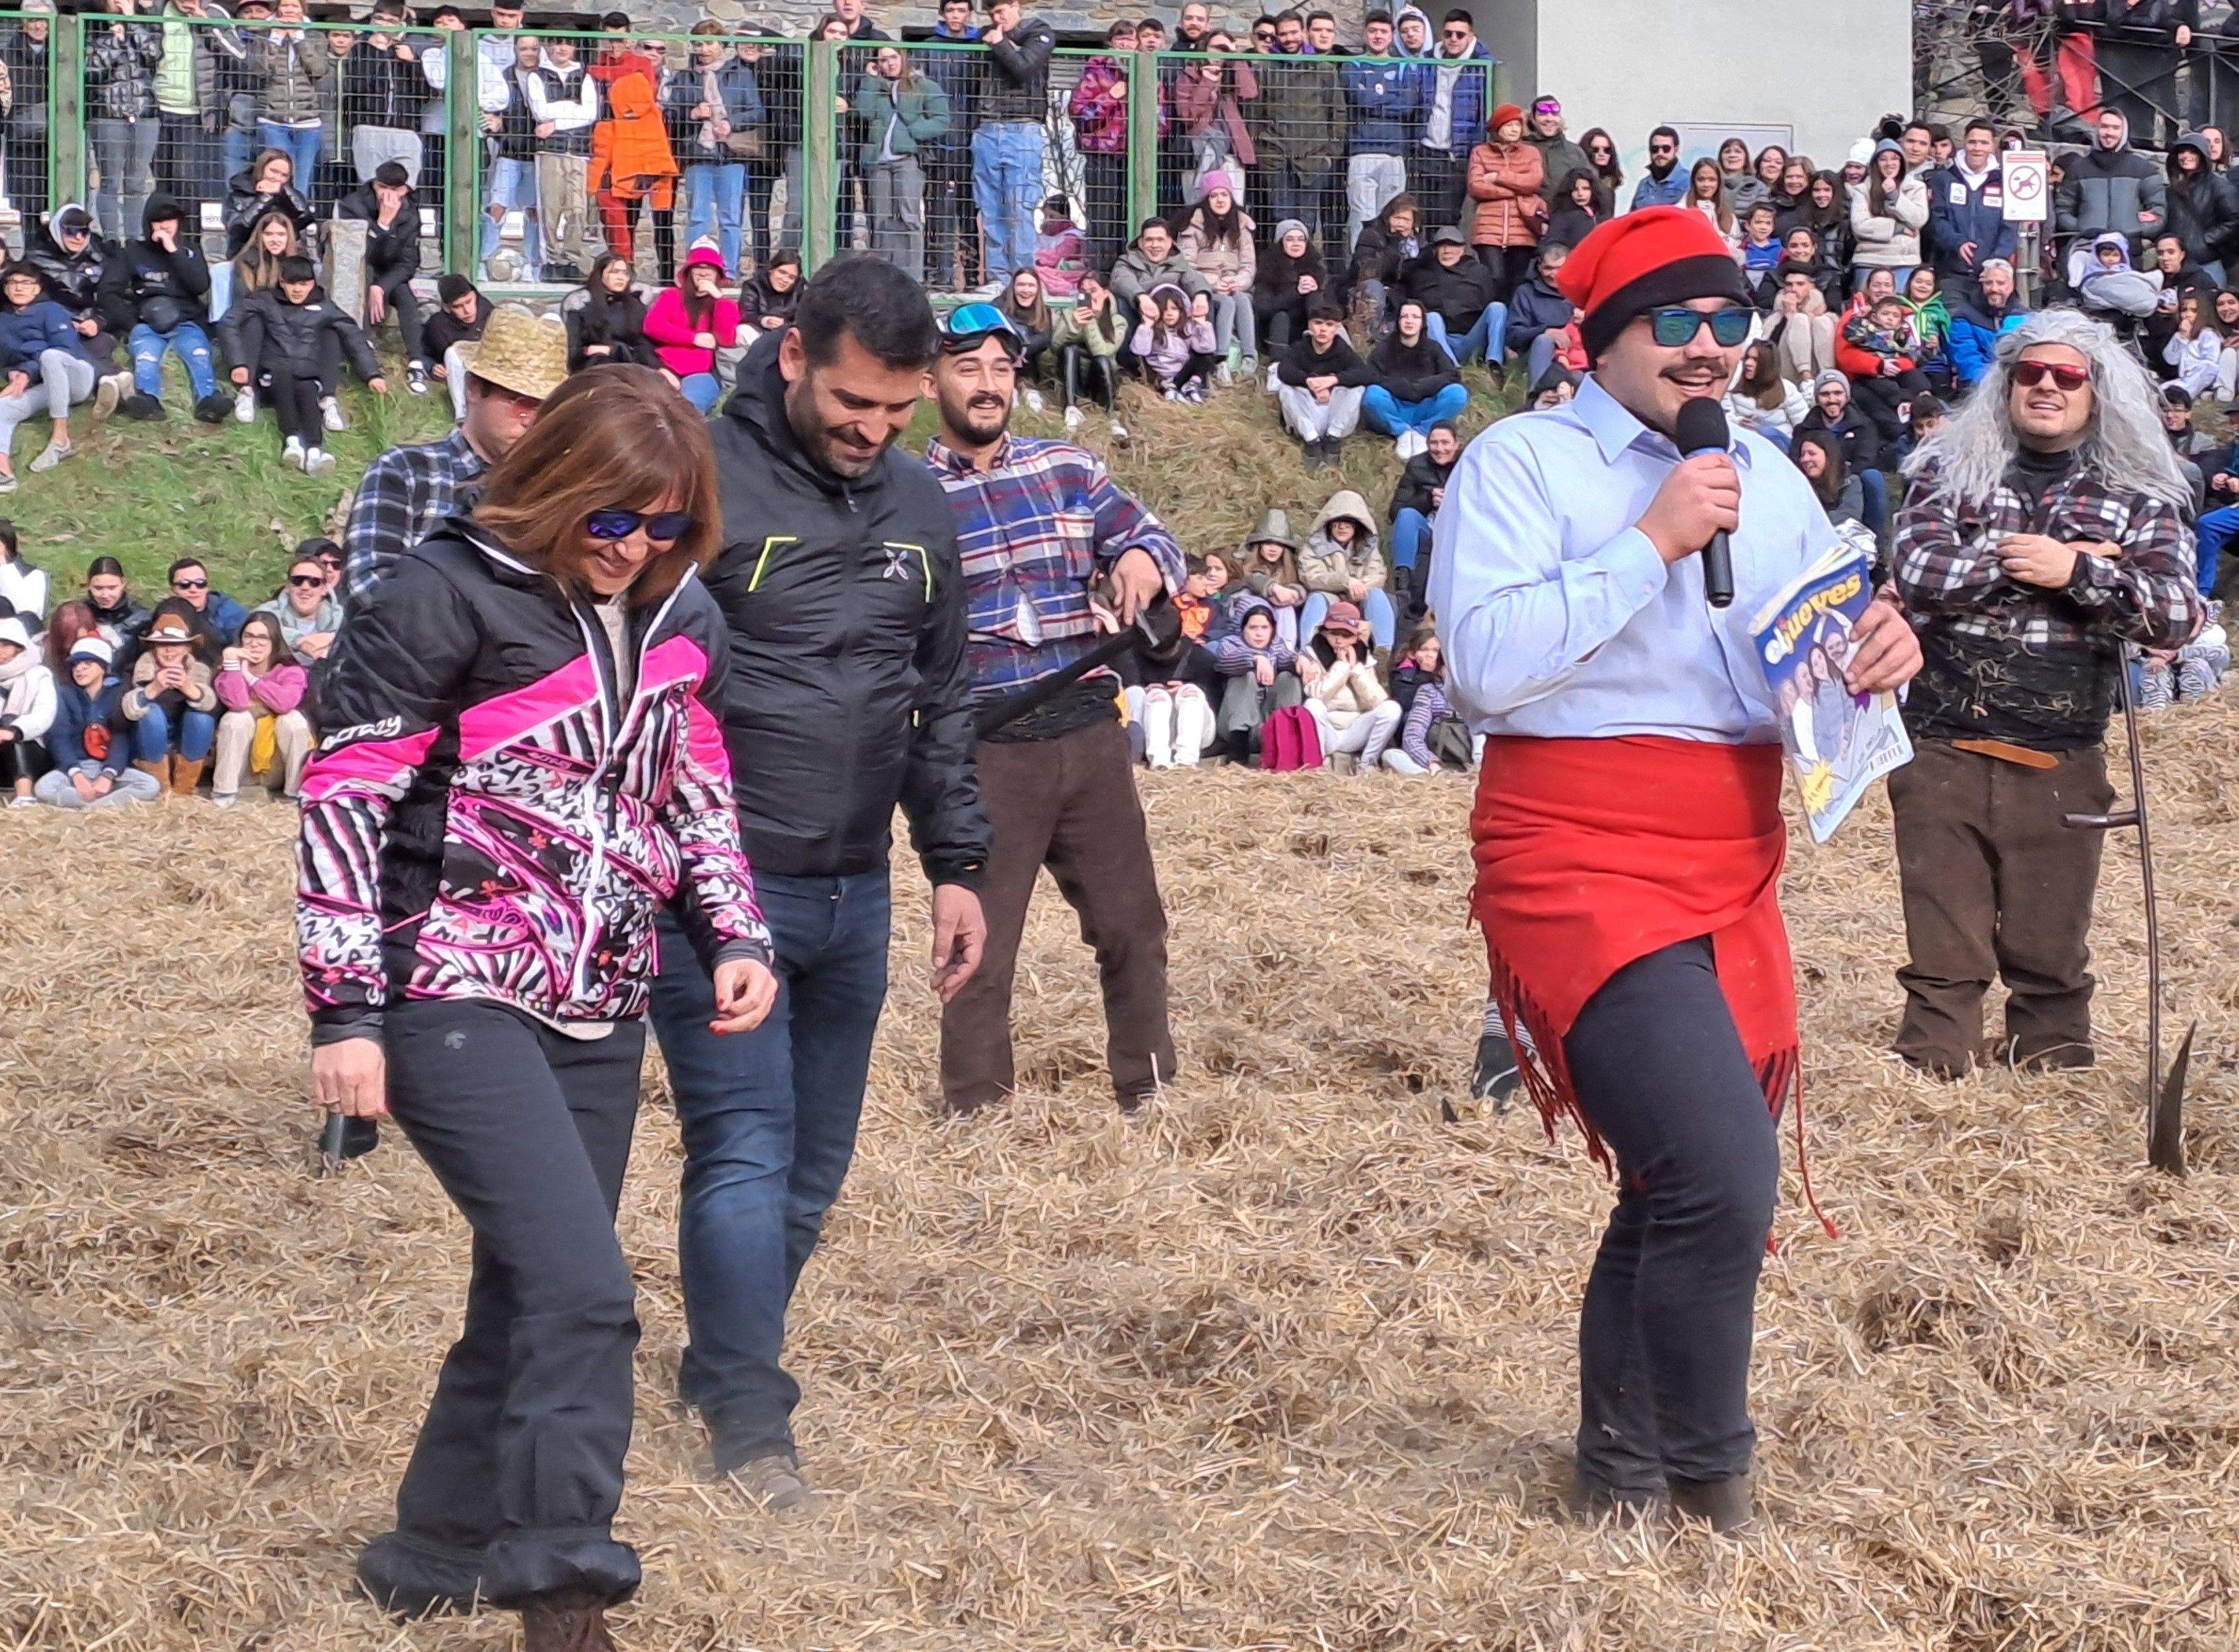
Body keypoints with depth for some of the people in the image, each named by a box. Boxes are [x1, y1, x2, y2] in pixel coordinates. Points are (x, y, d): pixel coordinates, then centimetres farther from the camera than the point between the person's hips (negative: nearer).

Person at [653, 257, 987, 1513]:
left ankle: (726, 1367, 27)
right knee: (746, 1152, -10)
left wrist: (959, 865, 15)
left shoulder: (919, 507, 10)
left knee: (815, 1166, 12)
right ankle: (750, 1425, -5)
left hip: (856, 894, 7)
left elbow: (943, 701, 20)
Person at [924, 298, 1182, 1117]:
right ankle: (977, 1111, 15)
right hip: (982, 747, -3)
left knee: (1131, 925, 9)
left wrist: (1142, 559, -18)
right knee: (978, 945, 3)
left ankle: (1148, 1089, 24)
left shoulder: (1070, 468, 11)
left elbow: (1148, 538, 6)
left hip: (1088, 732, 3)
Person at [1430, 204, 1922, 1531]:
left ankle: (1623, 1474, 32)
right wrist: (1654, 541, -18)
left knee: (1680, 1193, 15)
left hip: (1732, 879, 7)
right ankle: (1712, 1497, -4)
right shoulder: (1522, 462, -5)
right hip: (1583, 868, -7)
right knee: (1721, 1175, -20)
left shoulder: (1768, 478, 15)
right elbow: (1486, 665, -17)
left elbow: (1829, 651, 16)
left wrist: (1882, 652, -8)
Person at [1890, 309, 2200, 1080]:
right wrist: (2031, 561, -11)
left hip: (2061, 764, 0)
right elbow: (1918, 572, -9)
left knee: (2050, 958, 9)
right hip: (1941, 753, 0)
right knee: (1942, 956, 4)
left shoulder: (2141, 495, 6)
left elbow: (2176, 615, -6)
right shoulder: (1950, 469, 7)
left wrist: (2075, 573, -15)